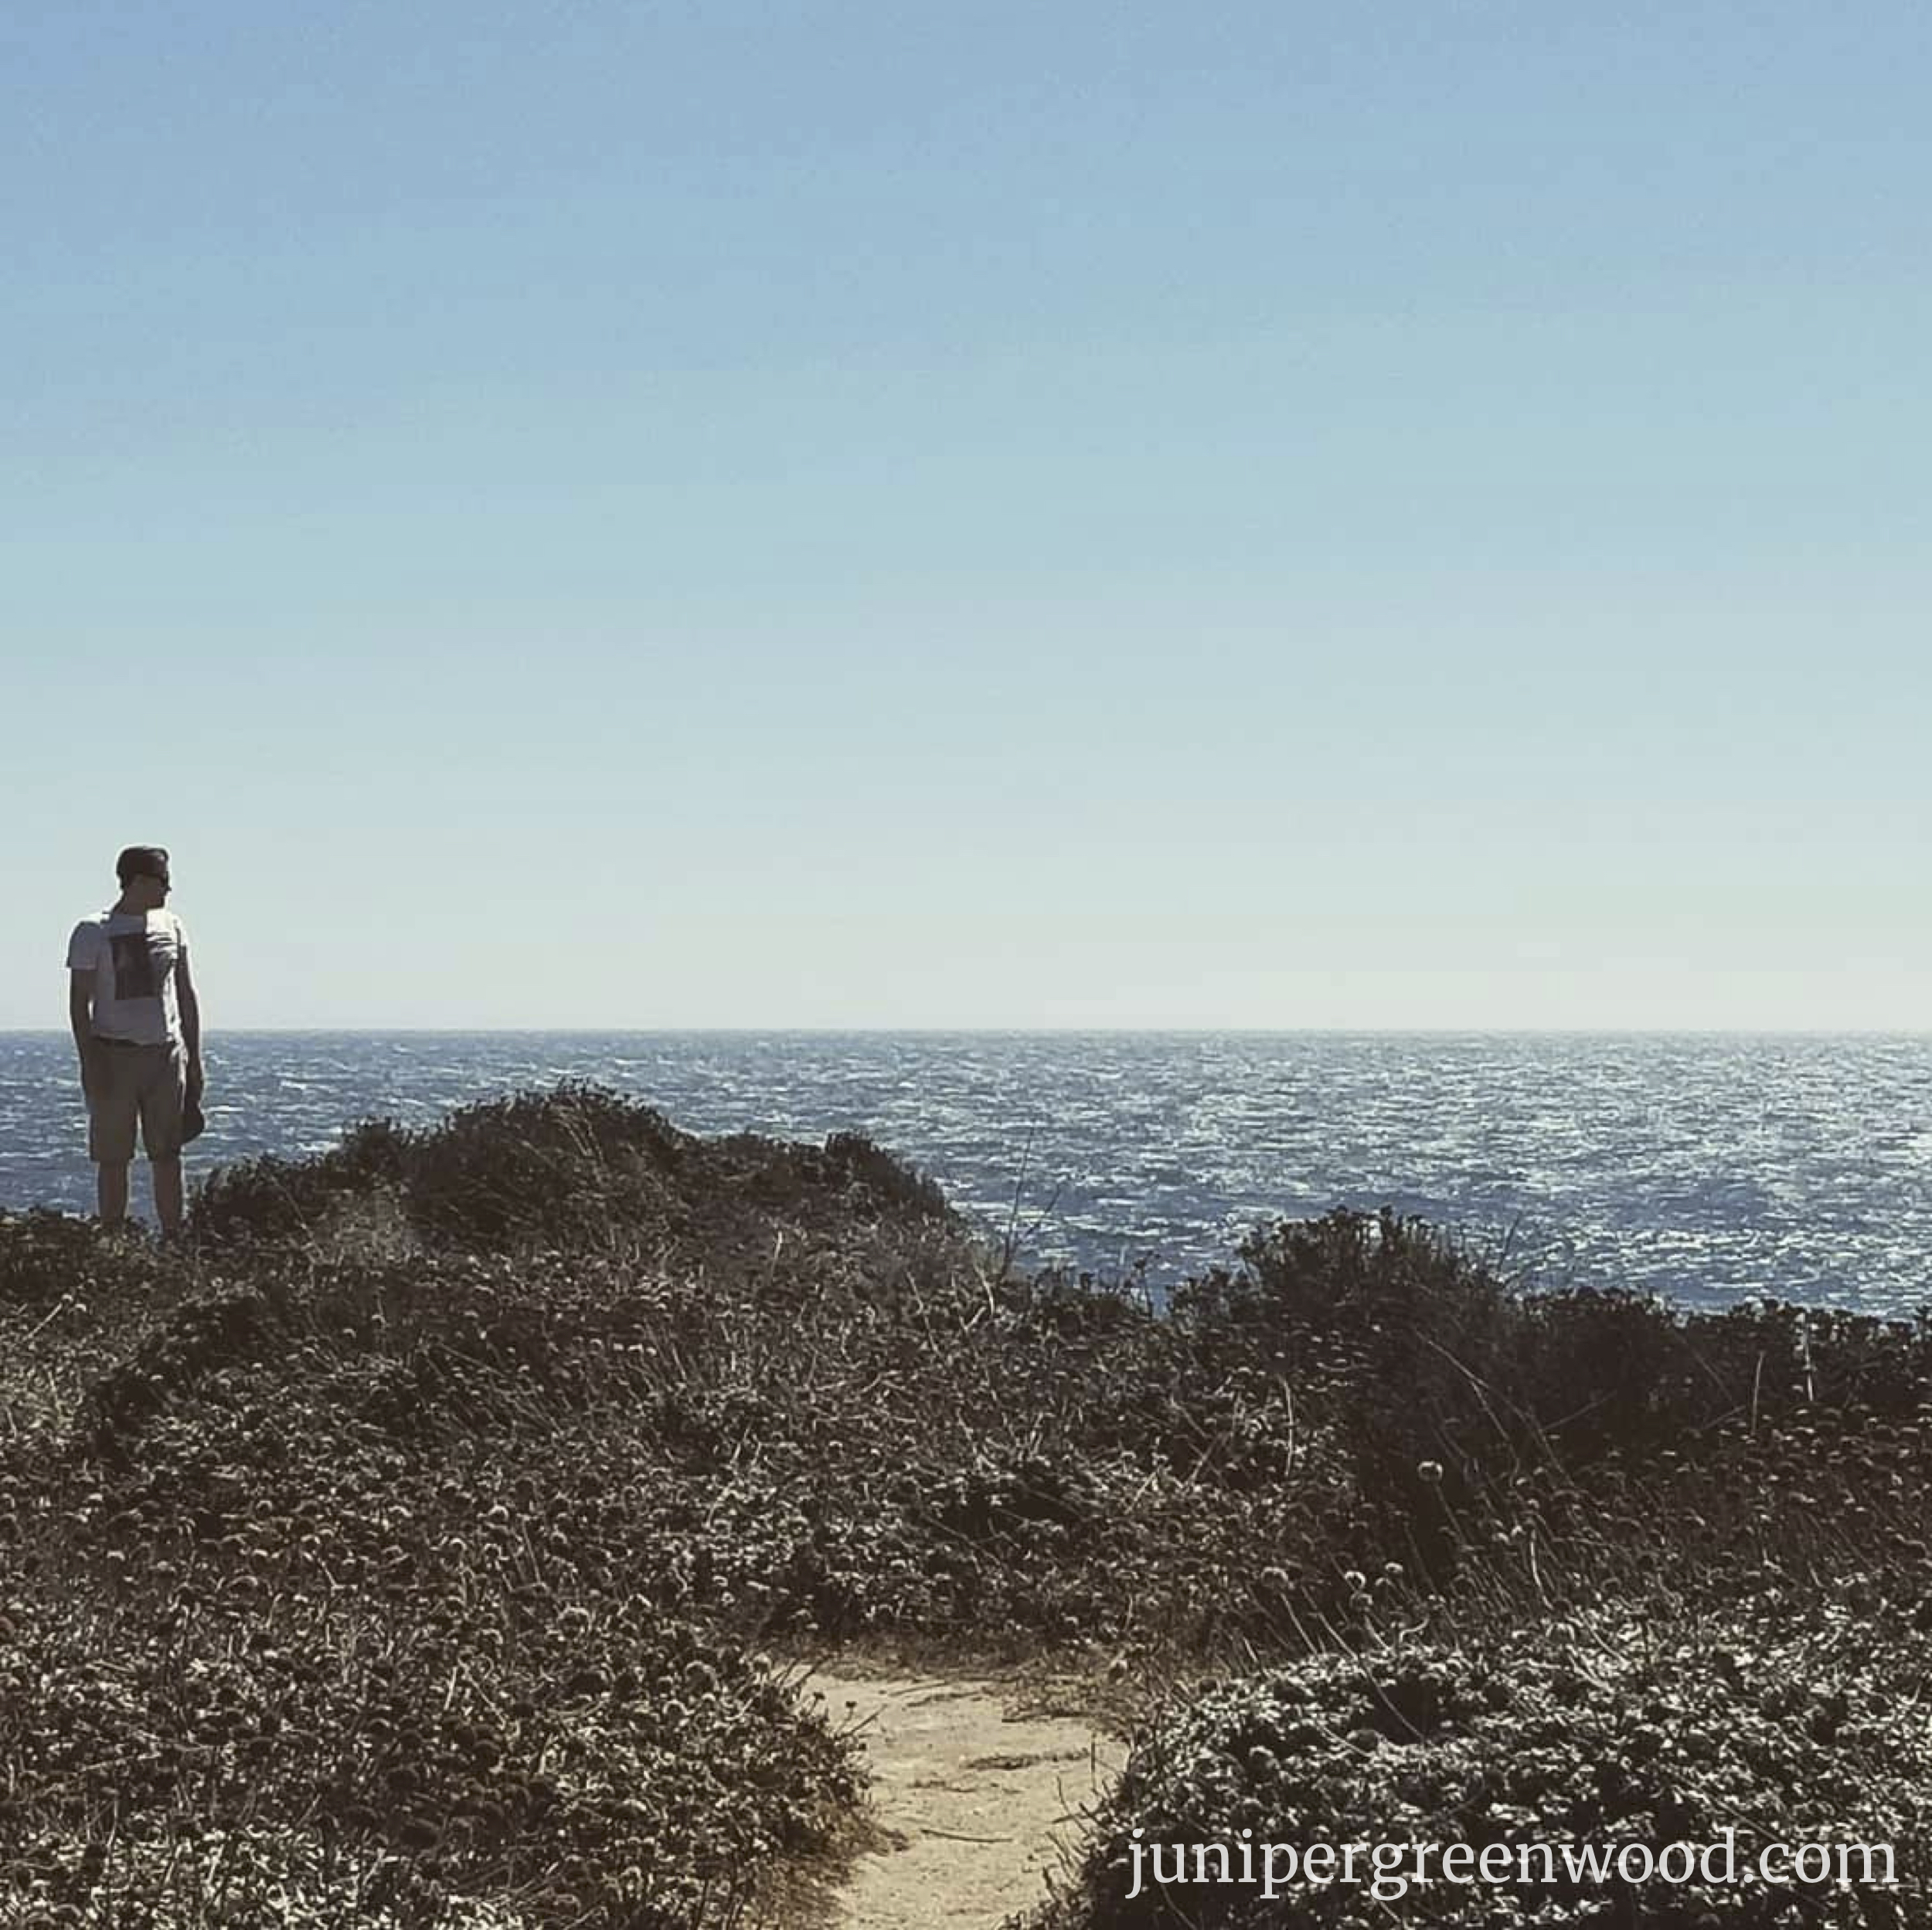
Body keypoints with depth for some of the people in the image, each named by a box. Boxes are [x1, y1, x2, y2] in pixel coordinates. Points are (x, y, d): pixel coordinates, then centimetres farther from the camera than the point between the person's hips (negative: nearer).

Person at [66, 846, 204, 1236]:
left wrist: (194, 1058, 12)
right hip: (115, 1054, -4)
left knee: (167, 1156, 4)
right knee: (114, 1159, 1)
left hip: (166, 1054, 4)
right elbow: (79, 1003, -5)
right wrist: (90, 1065, -13)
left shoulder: (171, 927, 10)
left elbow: (186, 994, 16)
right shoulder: (93, 933, -3)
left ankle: (173, 1240, 7)